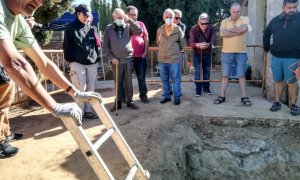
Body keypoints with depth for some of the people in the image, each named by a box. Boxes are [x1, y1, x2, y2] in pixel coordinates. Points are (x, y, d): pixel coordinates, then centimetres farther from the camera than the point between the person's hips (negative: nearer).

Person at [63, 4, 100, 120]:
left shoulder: (91, 28, 16)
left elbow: (96, 44, 19)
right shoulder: (70, 28, 3)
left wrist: (97, 57, 11)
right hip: (78, 63, -4)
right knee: (80, 89, -7)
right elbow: (67, 46, 1)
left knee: (91, 88, 6)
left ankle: (88, 110, 16)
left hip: (92, 63, 5)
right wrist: (70, 61, -5)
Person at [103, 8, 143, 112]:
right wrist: (111, 57, -7)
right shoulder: (108, 28, 4)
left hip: (128, 59, 0)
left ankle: (130, 101, 19)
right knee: (118, 83, 6)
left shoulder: (128, 27, 5)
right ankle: (118, 103, 17)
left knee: (128, 82, 7)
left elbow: (140, 31, -12)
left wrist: (129, 20, -15)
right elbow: (105, 46, 2)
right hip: (116, 60, 0)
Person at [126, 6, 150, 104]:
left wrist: (145, 51, 2)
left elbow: (146, 39, 9)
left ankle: (143, 95, 19)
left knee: (141, 77, 8)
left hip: (141, 56, 2)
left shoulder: (141, 24, 6)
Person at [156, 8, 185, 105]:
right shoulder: (159, 30, 3)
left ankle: (177, 97, 14)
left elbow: (182, 43, 6)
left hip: (174, 59, -3)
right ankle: (166, 96, 26)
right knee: (164, 80, 12)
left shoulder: (177, 29, -4)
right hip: (162, 59, 3)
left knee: (176, 79, 4)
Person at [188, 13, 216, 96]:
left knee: (207, 71, 11)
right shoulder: (193, 29, -18)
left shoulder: (211, 28, -14)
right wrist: (199, 45, -49)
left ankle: (206, 88, 26)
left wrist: (208, 44, -46)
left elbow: (213, 41, -23)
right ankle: (198, 90, 4)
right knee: (197, 72, -5)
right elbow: (191, 42, -27)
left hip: (207, 53, 2)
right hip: (197, 54, -2)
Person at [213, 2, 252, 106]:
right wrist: (237, 32, -13)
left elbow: (244, 28, -19)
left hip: (241, 53, -1)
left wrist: (229, 30, -9)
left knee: (241, 75, 5)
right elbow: (222, 33, -13)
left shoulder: (245, 19, 3)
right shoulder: (224, 21, 5)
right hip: (226, 52, 1)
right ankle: (222, 96, 13)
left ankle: (244, 97, 13)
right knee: (225, 75, 6)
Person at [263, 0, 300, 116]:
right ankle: (277, 102, 18)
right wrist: (267, 48, 15)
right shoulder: (275, 20, 11)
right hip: (276, 57, 4)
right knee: (278, 80, 9)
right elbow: (266, 34, 23)